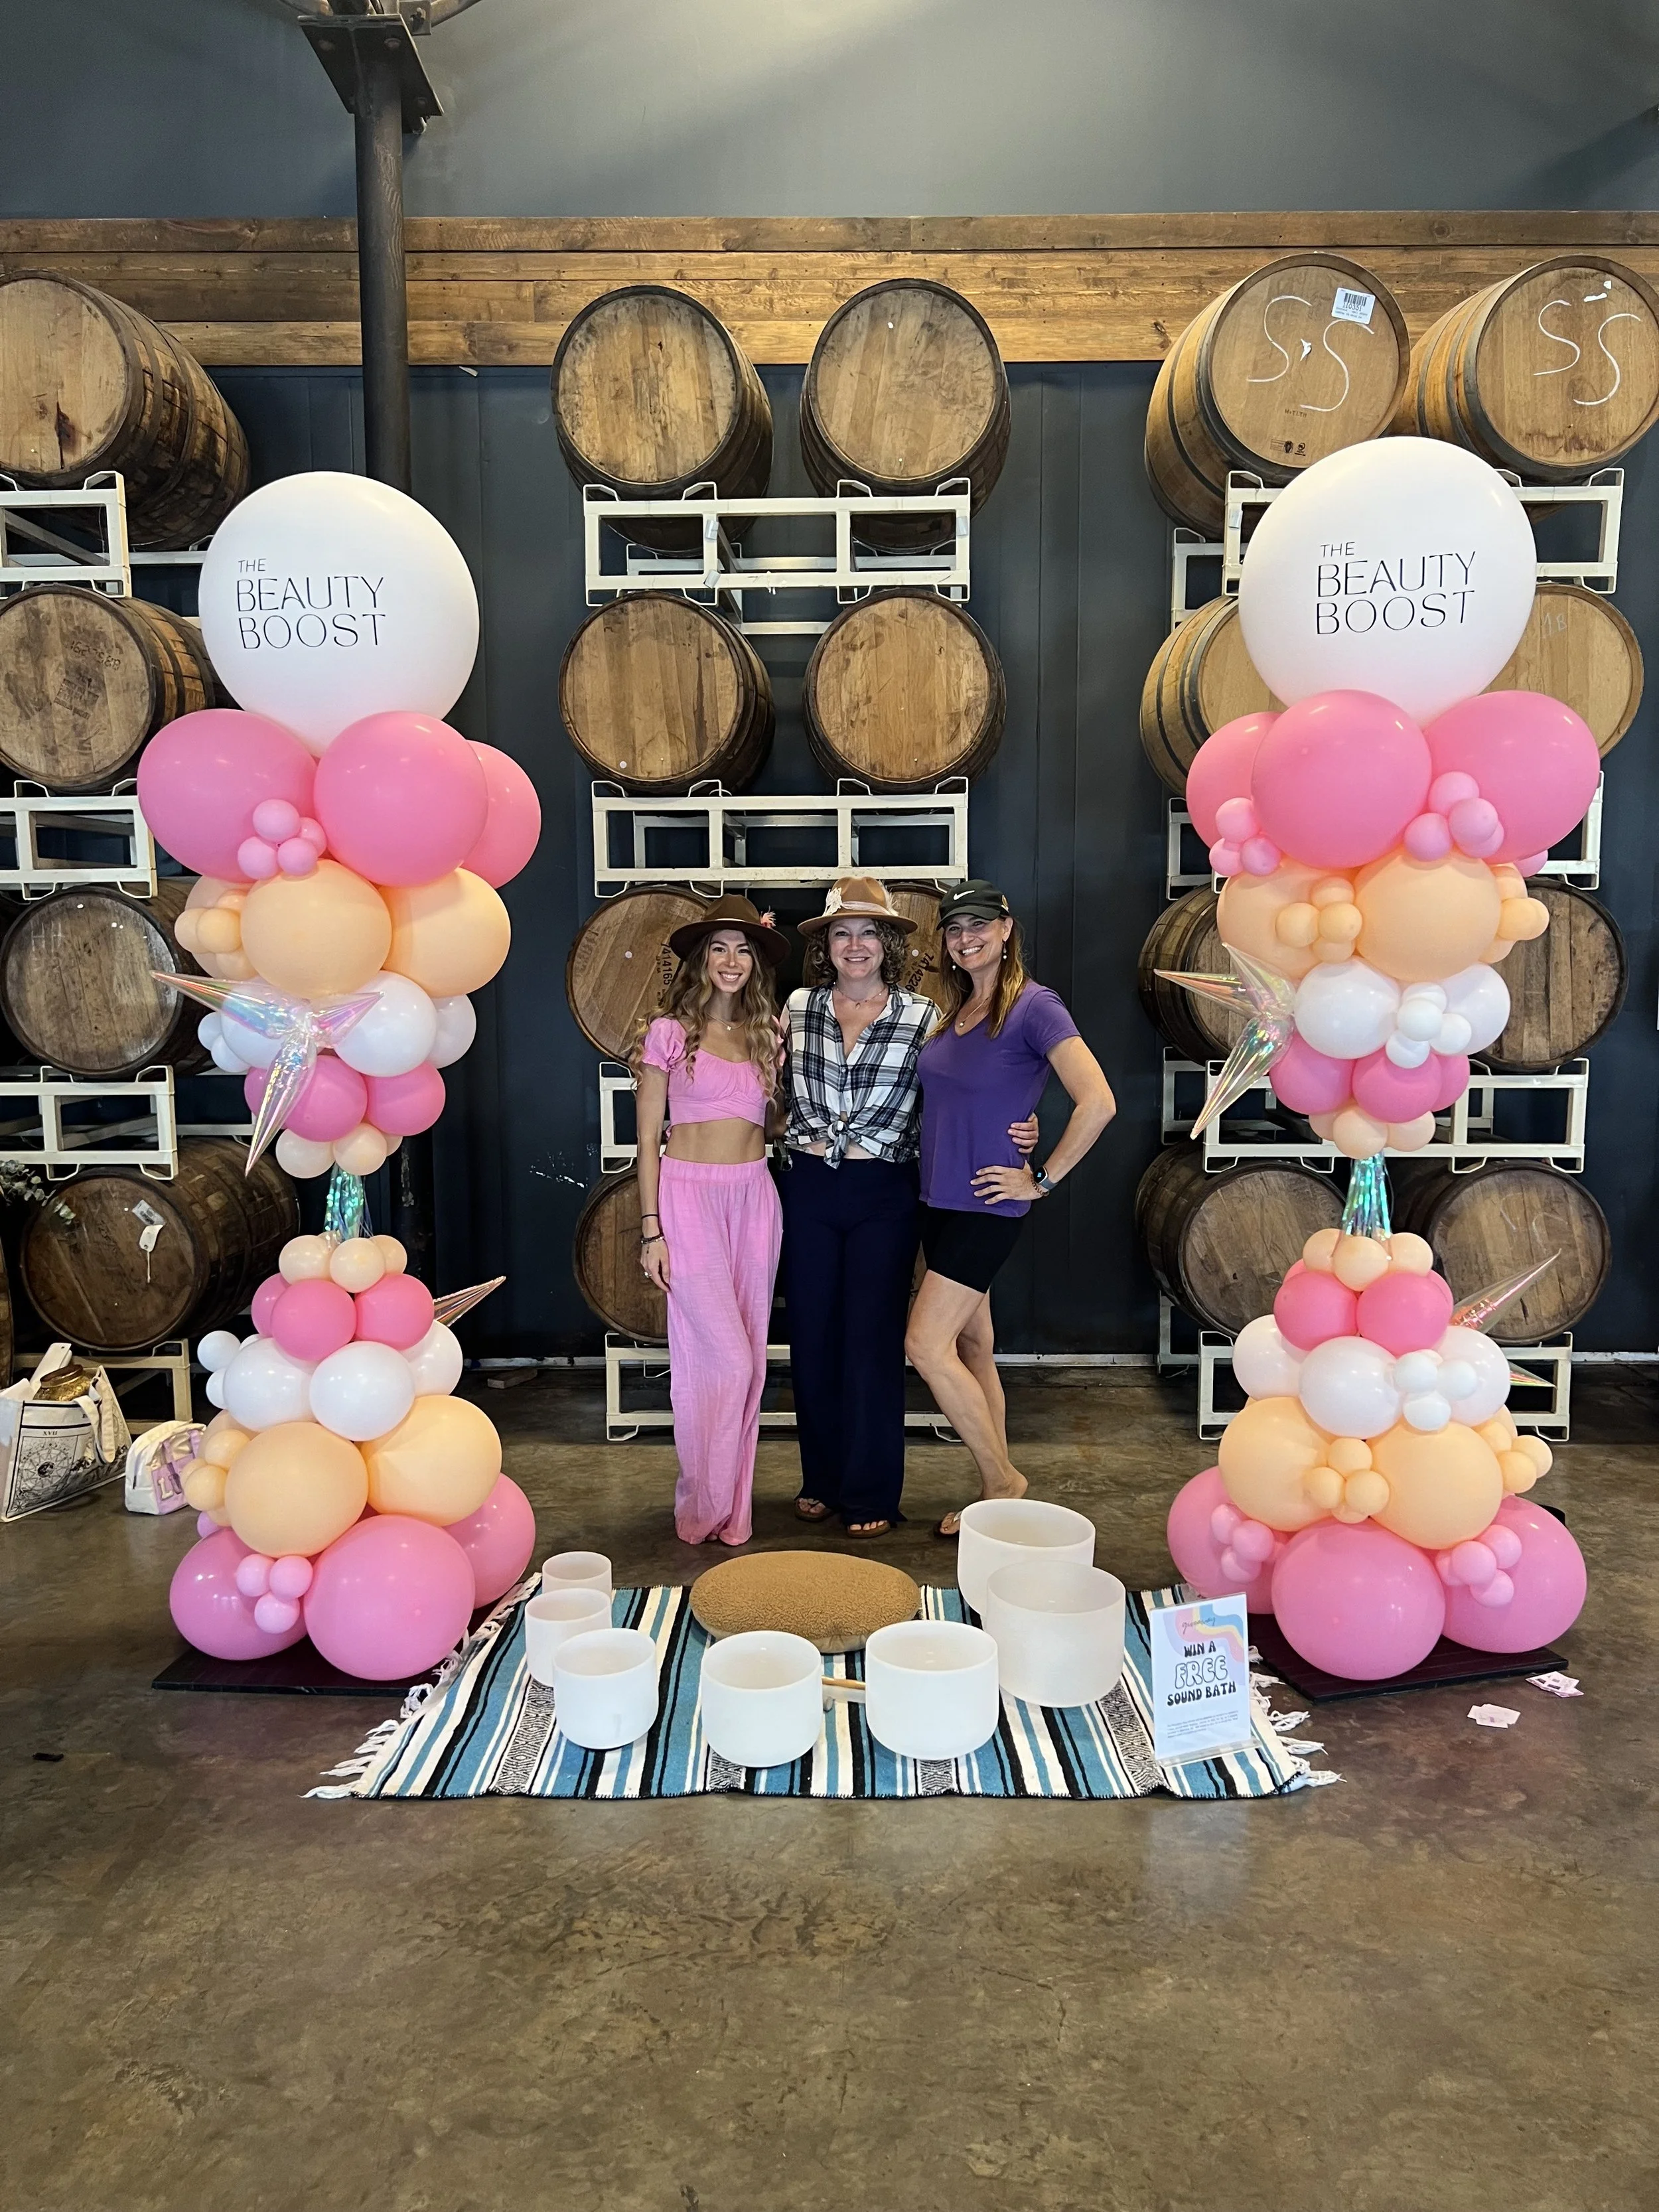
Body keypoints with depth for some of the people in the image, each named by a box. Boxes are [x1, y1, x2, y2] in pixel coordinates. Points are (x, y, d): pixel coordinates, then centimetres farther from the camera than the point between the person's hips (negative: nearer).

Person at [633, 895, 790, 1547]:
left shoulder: (767, 1033, 10)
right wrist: (651, 1229, -6)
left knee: (746, 1360, 8)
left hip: (754, 1195, 5)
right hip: (689, 1195, -5)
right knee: (727, 1358, -8)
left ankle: (733, 1509, 22)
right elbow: (648, 1140, -2)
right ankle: (702, 1510, 11)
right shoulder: (669, 1033, -2)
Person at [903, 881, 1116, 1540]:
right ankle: (996, 1492, 23)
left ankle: (1003, 1481, 6)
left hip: (988, 1204, -8)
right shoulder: (952, 1011, 10)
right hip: (939, 1198, 8)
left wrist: (1042, 1179, -16)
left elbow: (1097, 1102, -21)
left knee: (927, 1343, -10)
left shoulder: (1033, 1006, -13)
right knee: (972, 1346, 12)